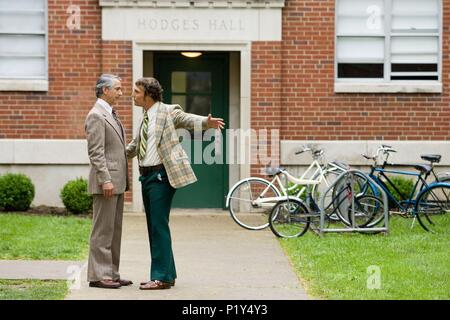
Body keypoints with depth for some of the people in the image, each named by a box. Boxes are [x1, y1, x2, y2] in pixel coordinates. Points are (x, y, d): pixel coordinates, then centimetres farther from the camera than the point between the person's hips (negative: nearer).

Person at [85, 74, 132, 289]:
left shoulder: (111, 114, 18)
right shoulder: (96, 116, -12)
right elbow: (95, 152, -18)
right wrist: (105, 180, -22)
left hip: (117, 181, 10)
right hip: (107, 181, -10)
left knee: (114, 230, 11)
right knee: (103, 230, -6)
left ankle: (111, 273, 16)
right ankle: (98, 275, -3)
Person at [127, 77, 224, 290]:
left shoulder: (168, 111, -6)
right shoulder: (145, 120, 17)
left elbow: (188, 119, -20)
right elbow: (135, 146, 32)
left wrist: (207, 122, -40)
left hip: (161, 175, -9)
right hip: (146, 176, 9)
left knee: (159, 226, -10)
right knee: (153, 227, 11)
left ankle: (161, 277, -7)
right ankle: (167, 273, 19)